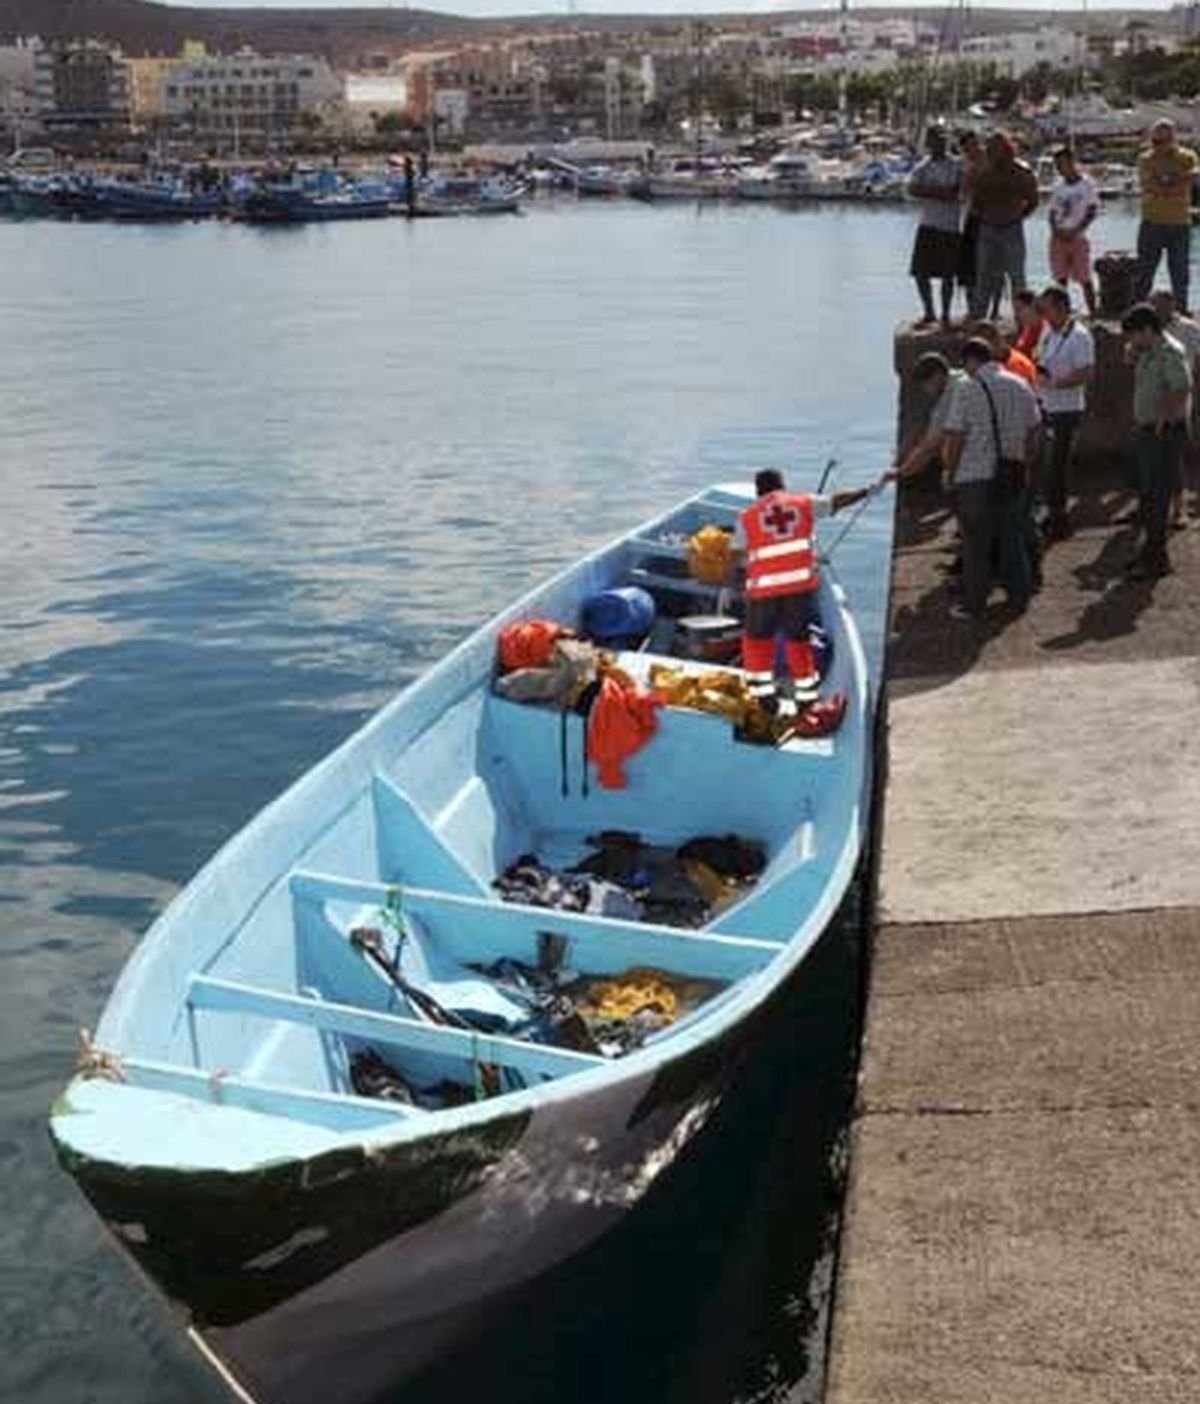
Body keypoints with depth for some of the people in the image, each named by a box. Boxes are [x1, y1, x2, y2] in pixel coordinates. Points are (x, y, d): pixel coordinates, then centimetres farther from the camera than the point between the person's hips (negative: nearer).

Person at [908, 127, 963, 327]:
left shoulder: (954, 166, 0)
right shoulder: (922, 166, 9)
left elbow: (952, 193, -11)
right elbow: (912, 189, -7)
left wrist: (926, 191, -10)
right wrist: (939, 192, -16)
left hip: (948, 227, -3)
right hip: (927, 226, 4)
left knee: (947, 274, 0)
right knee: (920, 272, 3)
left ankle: (946, 315, 11)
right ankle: (929, 313, 18)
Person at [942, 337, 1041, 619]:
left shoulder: (969, 391, -12)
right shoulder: (1021, 386, 6)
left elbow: (955, 438, -12)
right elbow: (1033, 432, 12)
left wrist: (950, 472, 0)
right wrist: (1025, 465, 22)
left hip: (976, 476, -5)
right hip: (1012, 475, 5)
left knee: (976, 542, 3)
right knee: (1013, 535, 15)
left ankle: (973, 605, 8)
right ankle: (1020, 597, 21)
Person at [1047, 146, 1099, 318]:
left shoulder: (1087, 184, -3)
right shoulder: (1058, 187, 11)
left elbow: (1092, 212, -7)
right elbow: (1053, 212, 12)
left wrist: (1074, 231, -15)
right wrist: (1056, 230, -8)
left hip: (1078, 237, -5)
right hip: (1059, 237, 5)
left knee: (1084, 278, -4)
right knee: (1061, 277, 5)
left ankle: (1092, 312, 2)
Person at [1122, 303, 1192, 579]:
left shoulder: (1171, 353, -17)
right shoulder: (1146, 352, 11)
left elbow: (1182, 392, -25)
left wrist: (1162, 421, -21)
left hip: (1164, 434, -10)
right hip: (1145, 430, 10)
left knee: (1156, 497, -7)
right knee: (1146, 493, 15)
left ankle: (1155, 560, -2)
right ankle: (1152, 553, 25)